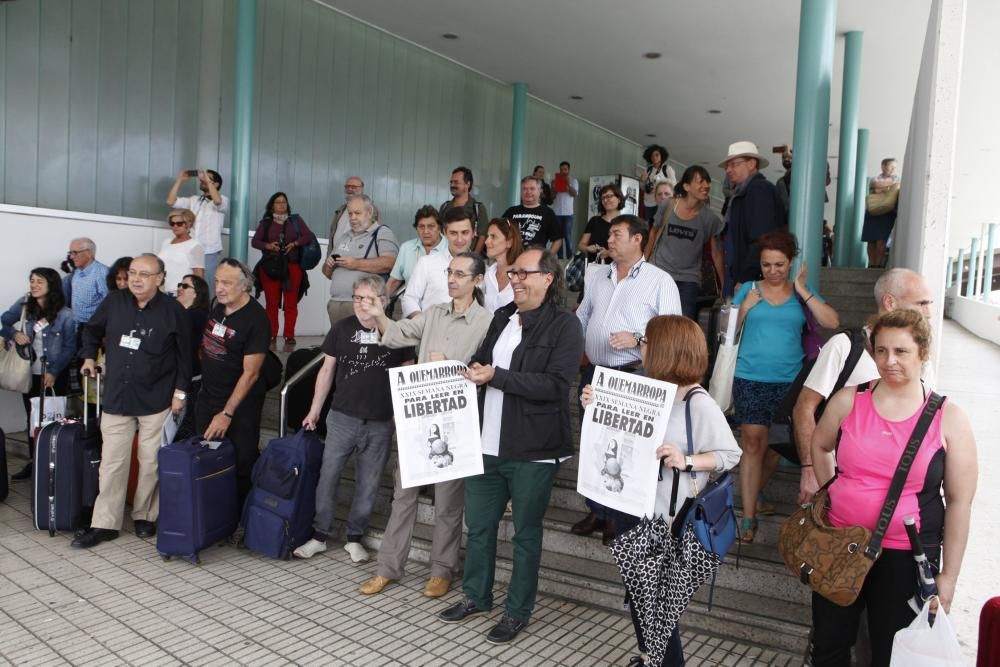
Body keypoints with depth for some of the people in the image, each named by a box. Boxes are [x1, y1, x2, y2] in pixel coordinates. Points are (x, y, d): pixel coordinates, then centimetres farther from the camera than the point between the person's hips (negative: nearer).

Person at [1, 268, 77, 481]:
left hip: (54, 375, -4)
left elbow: (69, 347, -8)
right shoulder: (23, 305, -1)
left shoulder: (64, 314, -11)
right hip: (30, 373, 4)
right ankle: (33, 462, 23)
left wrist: (54, 372, -15)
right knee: (32, 418, 12)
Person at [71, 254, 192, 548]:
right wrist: (89, 357, 11)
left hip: (156, 400, -3)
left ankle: (145, 516, 24)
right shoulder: (114, 301, 1)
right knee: (111, 462, 6)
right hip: (116, 398, 3)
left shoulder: (172, 310, -8)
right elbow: (92, 330, 20)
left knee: (151, 463, 6)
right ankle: (104, 524, 15)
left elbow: (184, 354, -3)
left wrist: (180, 391, -5)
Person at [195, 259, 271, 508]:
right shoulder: (218, 305, 0)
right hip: (208, 395, 6)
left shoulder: (256, 319, -20)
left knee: (242, 462, 3)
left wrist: (227, 414, -20)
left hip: (240, 403, -6)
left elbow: (250, 373, -20)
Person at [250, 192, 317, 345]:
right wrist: (268, 245, -14)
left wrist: (294, 243, -13)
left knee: (291, 303, -2)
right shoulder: (265, 223, 11)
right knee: (271, 302, 0)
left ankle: (289, 335, 1)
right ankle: (271, 334, 6)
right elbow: (254, 241, 5)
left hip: (292, 267, 0)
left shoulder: (296, 220, 10)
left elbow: (309, 236, 1)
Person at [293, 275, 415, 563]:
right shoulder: (342, 329, 0)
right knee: (327, 476, 4)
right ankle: (319, 536, 20)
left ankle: (354, 538, 24)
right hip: (342, 417, 1)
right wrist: (314, 409, 10)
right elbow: (327, 371, 9)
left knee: (368, 483, 9)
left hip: (380, 423, -1)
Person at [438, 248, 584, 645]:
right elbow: (482, 361, 23)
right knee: (478, 524, 17)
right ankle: (477, 597, 36)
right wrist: (473, 369, -1)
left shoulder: (564, 325, -10)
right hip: (487, 443, 7)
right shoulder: (502, 318, 13)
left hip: (532, 449, -6)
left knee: (525, 533, 9)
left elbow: (556, 384, -21)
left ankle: (518, 612, 25)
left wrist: (496, 376, -21)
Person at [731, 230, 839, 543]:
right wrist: (746, 307, -10)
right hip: (750, 379, -1)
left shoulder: (801, 293, 6)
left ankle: (754, 495, 36)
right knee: (752, 443, -5)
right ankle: (748, 517, 0)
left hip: (788, 380, 2)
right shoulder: (748, 289, 5)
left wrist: (802, 291, -11)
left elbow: (832, 322, -7)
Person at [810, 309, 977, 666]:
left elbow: (959, 502, -6)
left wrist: (949, 574, -4)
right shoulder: (848, 401, -4)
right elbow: (820, 446, 16)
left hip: (906, 557, -2)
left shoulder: (948, 419, -9)